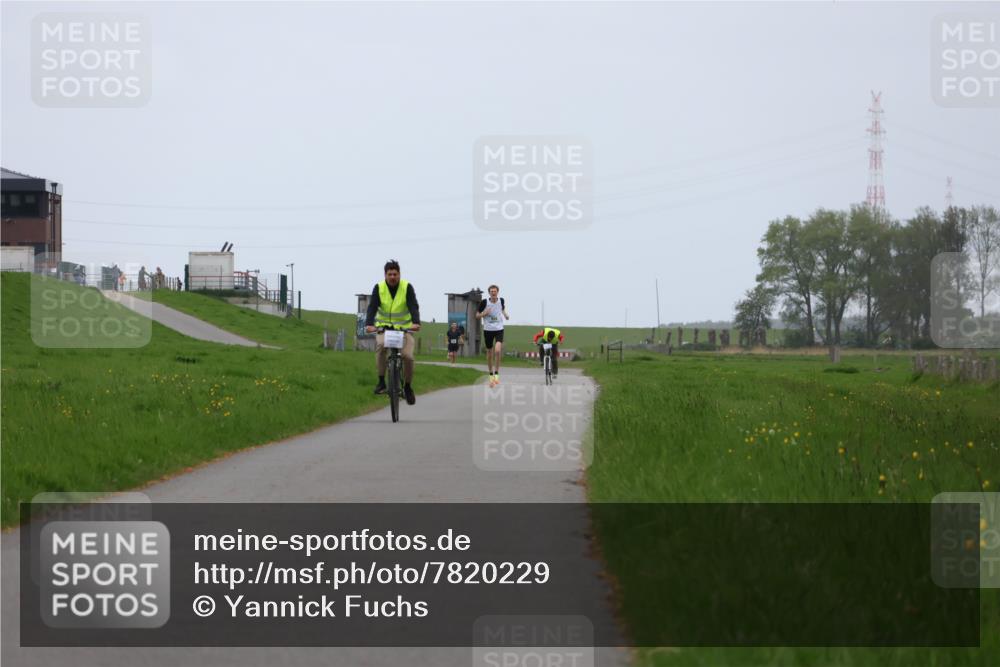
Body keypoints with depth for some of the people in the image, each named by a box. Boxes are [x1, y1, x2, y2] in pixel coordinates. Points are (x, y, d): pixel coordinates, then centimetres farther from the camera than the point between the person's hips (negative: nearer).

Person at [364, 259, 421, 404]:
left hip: (405, 328, 0)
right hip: (384, 327, 0)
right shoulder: (378, 288, -7)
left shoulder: (407, 287, -9)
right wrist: (369, 324, -35)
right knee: (381, 345, -32)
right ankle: (381, 381, -19)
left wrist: (416, 323, -39)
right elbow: (372, 307, -17)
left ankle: (408, 387, 8)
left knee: (408, 356, -18)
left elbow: (413, 307, -20)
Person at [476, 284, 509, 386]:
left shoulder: (501, 301, -1)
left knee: (498, 350, -21)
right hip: (488, 330, 0)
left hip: (499, 329, 0)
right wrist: (484, 313, -18)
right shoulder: (484, 302, -8)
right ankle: (491, 376, 25)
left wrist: (506, 315, 1)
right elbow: (477, 315, 2)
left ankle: (496, 374, -9)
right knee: (489, 354, 9)